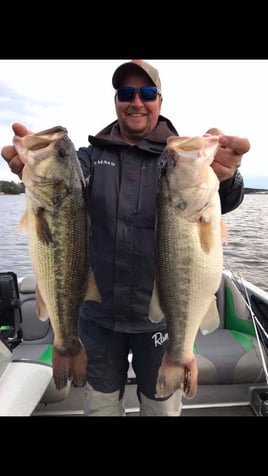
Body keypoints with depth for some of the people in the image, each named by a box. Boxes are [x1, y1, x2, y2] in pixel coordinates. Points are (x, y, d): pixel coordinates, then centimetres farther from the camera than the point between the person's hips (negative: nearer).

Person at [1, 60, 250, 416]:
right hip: (98, 311, 2)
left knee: (162, 406, 19)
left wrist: (222, 178, -46)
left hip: (161, 314, -1)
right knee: (100, 402, 23)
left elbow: (221, 200, -21)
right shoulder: (93, 155, 1)